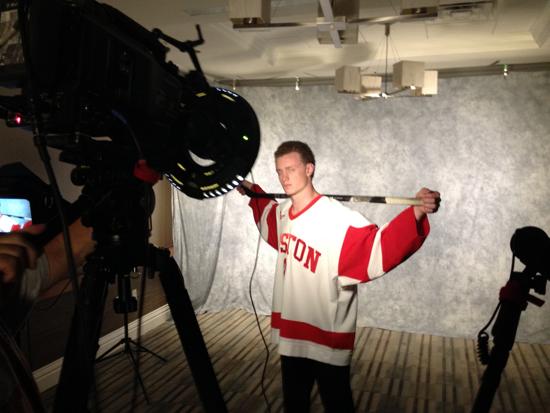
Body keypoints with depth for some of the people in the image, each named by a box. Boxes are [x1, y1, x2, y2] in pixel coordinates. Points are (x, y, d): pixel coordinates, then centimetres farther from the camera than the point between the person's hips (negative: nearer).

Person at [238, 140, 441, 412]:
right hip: (291, 332, 7)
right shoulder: (282, 213, 2)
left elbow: (378, 247, -37)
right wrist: (252, 191, 27)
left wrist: (415, 214, -51)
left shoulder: (338, 217, -23)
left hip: (328, 337, -6)